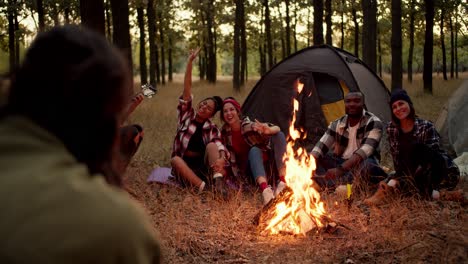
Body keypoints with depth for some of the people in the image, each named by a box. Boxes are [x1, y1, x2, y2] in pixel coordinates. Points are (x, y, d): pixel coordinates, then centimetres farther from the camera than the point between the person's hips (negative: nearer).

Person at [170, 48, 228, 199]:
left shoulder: (212, 128, -1)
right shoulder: (186, 116, 1)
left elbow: (219, 145, -21)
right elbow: (187, 90, -9)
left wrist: (221, 159, -47)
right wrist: (190, 62, -18)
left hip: (204, 166, -1)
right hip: (185, 166, 1)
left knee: (211, 145, -27)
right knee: (175, 159, -32)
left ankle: (218, 182, -45)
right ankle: (204, 187, -45)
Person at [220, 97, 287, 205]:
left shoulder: (249, 125, -14)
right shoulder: (225, 133, -7)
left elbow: (277, 128, -25)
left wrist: (268, 130, -48)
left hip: (266, 162, 1)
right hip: (248, 169, 0)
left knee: (278, 135, -23)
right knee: (254, 150, -34)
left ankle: (284, 182, -41)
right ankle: (265, 189, -62)